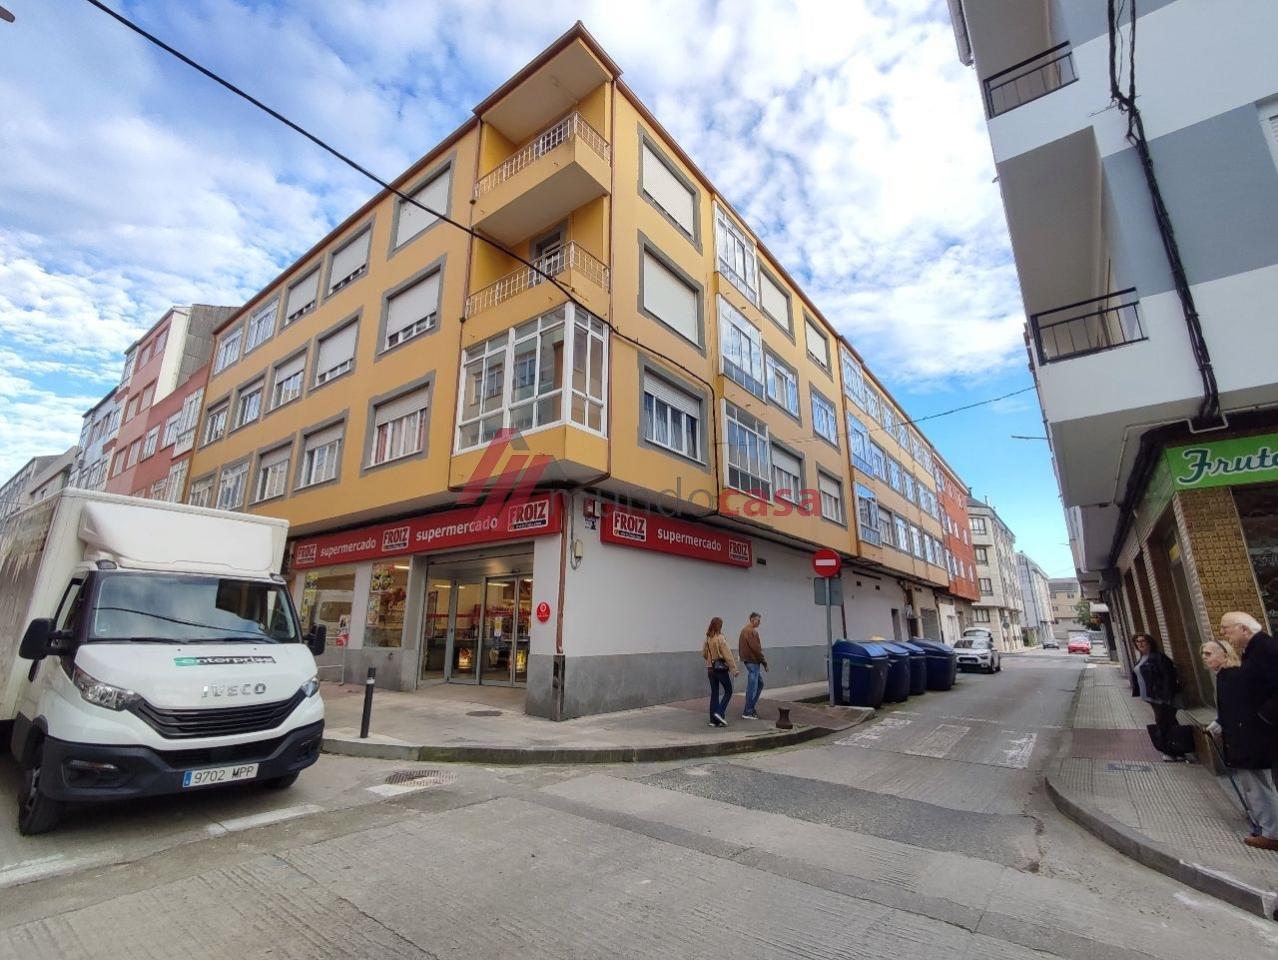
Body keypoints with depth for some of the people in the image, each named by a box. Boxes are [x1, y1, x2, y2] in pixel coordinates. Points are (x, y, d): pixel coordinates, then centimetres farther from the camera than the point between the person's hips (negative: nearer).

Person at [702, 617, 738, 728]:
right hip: (721, 668, -6)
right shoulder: (720, 638, -16)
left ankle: (713, 720, 13)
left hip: (710, 669, 6)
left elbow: (704, 654, 11)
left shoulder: (707, 639, 1)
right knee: (728, 691, 10)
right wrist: (734, 669, -11)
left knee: (714, 693, 12)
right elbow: (727, 655, -16)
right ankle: (719, 712, -4)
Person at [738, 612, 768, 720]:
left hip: (748, 659, 10)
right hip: (753, 661, -10)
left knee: (760, 683, 19)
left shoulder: (744, 630, 16)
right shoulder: (752, 631, -17)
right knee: (752, 687, -3)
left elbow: (740, 646, 20)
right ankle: (748, 712, 3)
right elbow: (756, 649, -19)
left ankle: (751, 708, 22)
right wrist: (764, 662, -11)